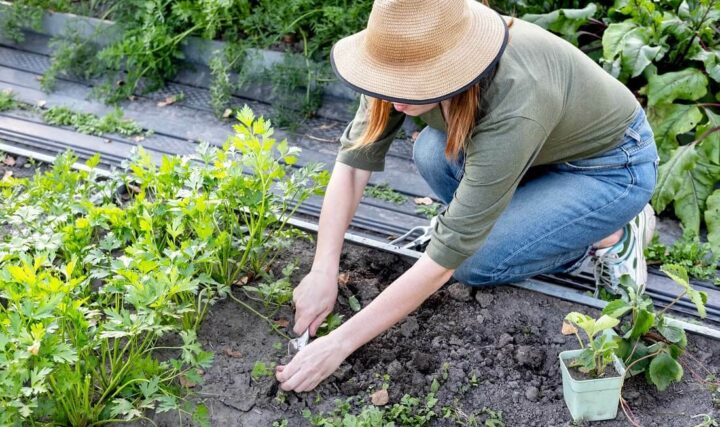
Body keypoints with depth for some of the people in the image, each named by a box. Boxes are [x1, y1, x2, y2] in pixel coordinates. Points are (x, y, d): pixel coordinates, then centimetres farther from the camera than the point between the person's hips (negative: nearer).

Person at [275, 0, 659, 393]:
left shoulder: (513, 105, -41)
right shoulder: (414, 57, -23)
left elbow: (446, 256, -38)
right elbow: (354, 157, -17)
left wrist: (339, 343, -34)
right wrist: (323, 272, -25)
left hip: (614, 166, -7)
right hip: (544, 150, 7)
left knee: (474, 262, -21)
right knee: (432, 153, -20)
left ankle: (611, 236, 2)